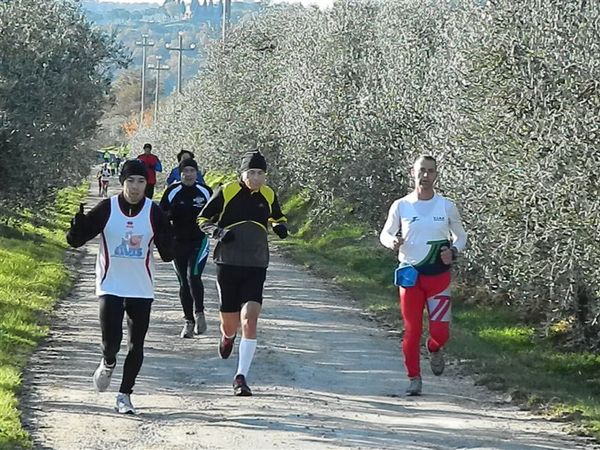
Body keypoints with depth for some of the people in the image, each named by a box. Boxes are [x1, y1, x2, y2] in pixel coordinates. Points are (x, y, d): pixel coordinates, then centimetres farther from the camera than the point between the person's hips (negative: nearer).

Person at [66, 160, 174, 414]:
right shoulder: (106, 209, -4)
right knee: (111, 342, -11)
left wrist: (166, 243, -24)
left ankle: (124, 395, 19)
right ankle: (108, 364, 25)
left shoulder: (154, 213, -2)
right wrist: (78, 226, -24)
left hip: (142, 290, 2)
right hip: (111, 286, -1)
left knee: (136, 346, 5)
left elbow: (167, 254, 0)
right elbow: (76, 240, -2)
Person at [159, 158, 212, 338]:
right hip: (178, 242, 2)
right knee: (184, 283, 7)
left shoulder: (205, 192, 2)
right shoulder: (173, 191, 0)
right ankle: (189, 321, 17)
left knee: (193, 276, -20)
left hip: (200, 241, -2)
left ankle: (199, 313, -5)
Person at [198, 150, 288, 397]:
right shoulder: (226, 192, -4)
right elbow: (202, 219, 4)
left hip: (255, 267, 1)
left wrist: (280, 226, 1)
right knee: (230, 324, 6)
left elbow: (277, 217, 25)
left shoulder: (269, 196, 5)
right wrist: (217, 231, -16)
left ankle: (241, 377, -12)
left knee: (250, 319, -16)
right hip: (227, 265, -1)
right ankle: (228, 336, 47)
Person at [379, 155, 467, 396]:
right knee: (411, 330, 0)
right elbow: (384, 234, 10)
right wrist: (392, 241, -13)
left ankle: (434, 349, 29)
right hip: (410, 275, 0)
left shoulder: (446, 206, 1)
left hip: (438, 275, 0)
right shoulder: (401, 206, 0)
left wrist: (453, 251, -8)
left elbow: (460, 235, 13)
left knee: (440, 331, -7)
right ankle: (414, 378, 14)